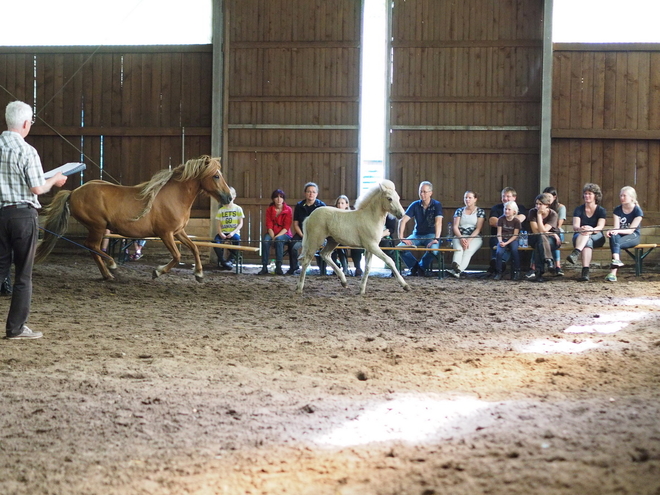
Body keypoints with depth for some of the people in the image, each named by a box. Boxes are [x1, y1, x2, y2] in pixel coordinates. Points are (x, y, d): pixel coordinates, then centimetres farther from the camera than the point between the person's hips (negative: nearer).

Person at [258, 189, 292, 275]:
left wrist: (277, 237, -24)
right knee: (266, 241, -31)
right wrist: (273, 237, -21)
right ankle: (264, 267, -33)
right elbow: (269, 226, -3)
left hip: (284, 234, -2)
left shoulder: (288, 210, -5)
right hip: (272, 233, 2)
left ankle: (278, 267, -38)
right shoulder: (269, 209, 2)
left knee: (279, 240, -36)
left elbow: (286, 227, -11)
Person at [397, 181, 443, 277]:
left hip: (431, 235, -3)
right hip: (417, 234, 3)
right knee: (401, 247, -24)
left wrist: (436, 239, -35)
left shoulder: (437, 205, -8)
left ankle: (422, 267, -4)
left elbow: (438, 222, -21)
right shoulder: (415, 205, 0)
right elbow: (403, 220, -7)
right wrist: (401, 237, -20)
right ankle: (414, 266, 2)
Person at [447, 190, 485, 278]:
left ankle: (457, 271, -57)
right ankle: (455, 266, -62)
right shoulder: (459, 211, 17)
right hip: (459, 236, 2)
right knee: (458, 249, -34)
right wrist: (461, 238, -14)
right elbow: (455, 227, 6)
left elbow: (478, 229, -1)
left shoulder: (480, 211, 10)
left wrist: (469, 240, -17)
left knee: (468, 250, -34)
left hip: (474, 237, -2)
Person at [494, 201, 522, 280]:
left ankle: (516, 272, -19)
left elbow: (515, 235, -6)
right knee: (499, 252, -27)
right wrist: (500, 241, -18)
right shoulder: (501, 219, 3)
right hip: (503, 239, 1)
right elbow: (499, 233, 2)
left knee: (514, 251, -32)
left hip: (512, 240, -1)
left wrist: (506, 243, -18)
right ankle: (499, 272, -15)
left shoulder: (516, 220, -2)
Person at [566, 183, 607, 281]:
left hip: (596, 237, 0)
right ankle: (585, 271, -59)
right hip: (579, 237, 0)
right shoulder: (579, 210, 7)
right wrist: (580, 229, -37)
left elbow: (600, 227, -13)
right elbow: (575, 226, -10)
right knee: (588, 241, -38)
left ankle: (575, 253, -61)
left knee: (588, 236, -36)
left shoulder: (601, 211, 4)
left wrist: (591, 230, -39)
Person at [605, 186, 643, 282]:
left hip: (633, 237, -3)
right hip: (620, 236, 3)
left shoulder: (638, 211, -5)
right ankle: (616, 260, -57)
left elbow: (631, 230, -14)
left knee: (615, 243, -34)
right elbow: (616, 227, -4)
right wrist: (612, 231, -28)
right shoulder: (617, 210, 7)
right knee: (614, 236, -35)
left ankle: (613, 272, -51)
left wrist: (618, 231, -31)